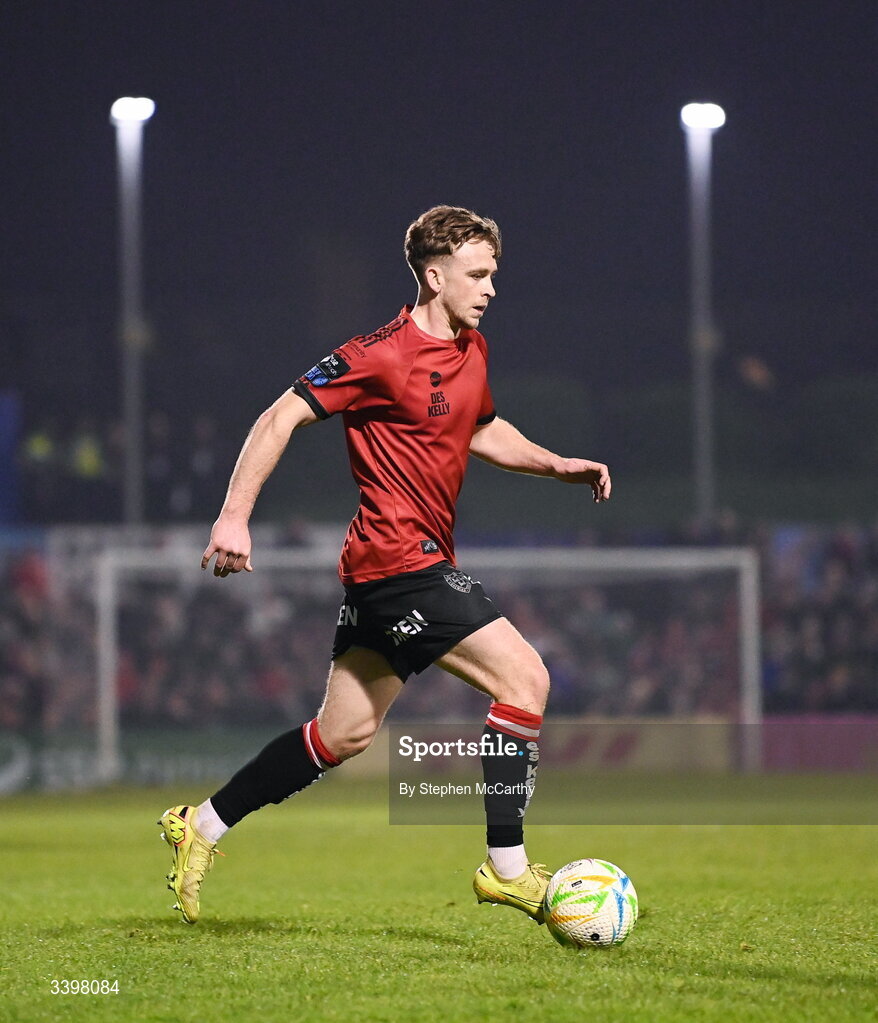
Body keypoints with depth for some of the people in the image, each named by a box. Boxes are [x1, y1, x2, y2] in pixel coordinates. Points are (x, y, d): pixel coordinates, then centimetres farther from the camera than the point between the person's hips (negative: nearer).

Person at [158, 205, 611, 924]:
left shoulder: (472, 350, 13)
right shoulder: (386, 354, -14)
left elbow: (482, 430, 31)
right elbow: (285, 416, -14)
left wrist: (555, 465, 16)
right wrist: (235, 515, -20)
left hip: (407, 564, 10)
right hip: (398, 561, -10)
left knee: (345, 734, 13)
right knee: (525, 678, -14)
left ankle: (201, 827, 24)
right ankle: (507, 869, -11)